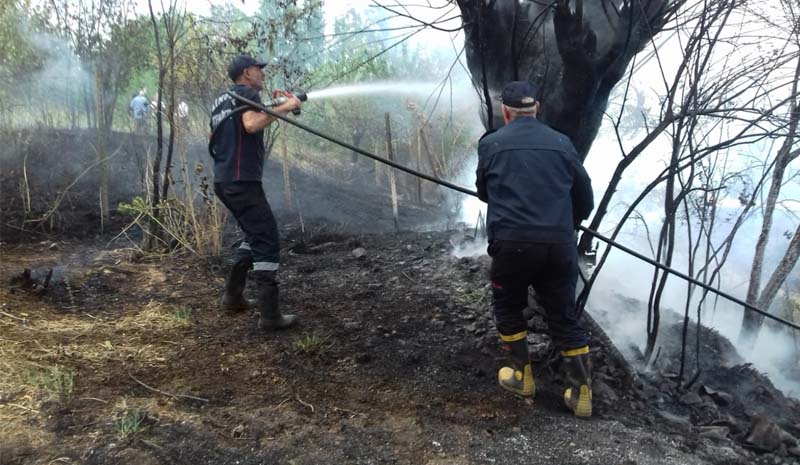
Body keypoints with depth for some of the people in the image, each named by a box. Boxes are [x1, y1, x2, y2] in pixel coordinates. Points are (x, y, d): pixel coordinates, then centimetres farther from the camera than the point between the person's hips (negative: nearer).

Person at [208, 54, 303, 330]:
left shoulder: (223, 100, 21)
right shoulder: (247, 93, -5)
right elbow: (251, 124, -25)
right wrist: (285, 107, -17)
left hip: (224, 180, 10)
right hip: (242, 181, -9)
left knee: (255, 235, 22)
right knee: (267, 241, -8)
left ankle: (233, 296, 23)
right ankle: (269, 314, -10)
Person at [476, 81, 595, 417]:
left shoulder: (490, 144, 5)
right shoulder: (561, 143, 10)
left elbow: (483, 193, 20)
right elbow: (585, 200, 14)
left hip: (510, 244, -2)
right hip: (559, 245, 2)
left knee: (508, 308, 22)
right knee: (564, 317, 15)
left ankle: (522, 377, 28)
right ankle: (581, 394, 18)